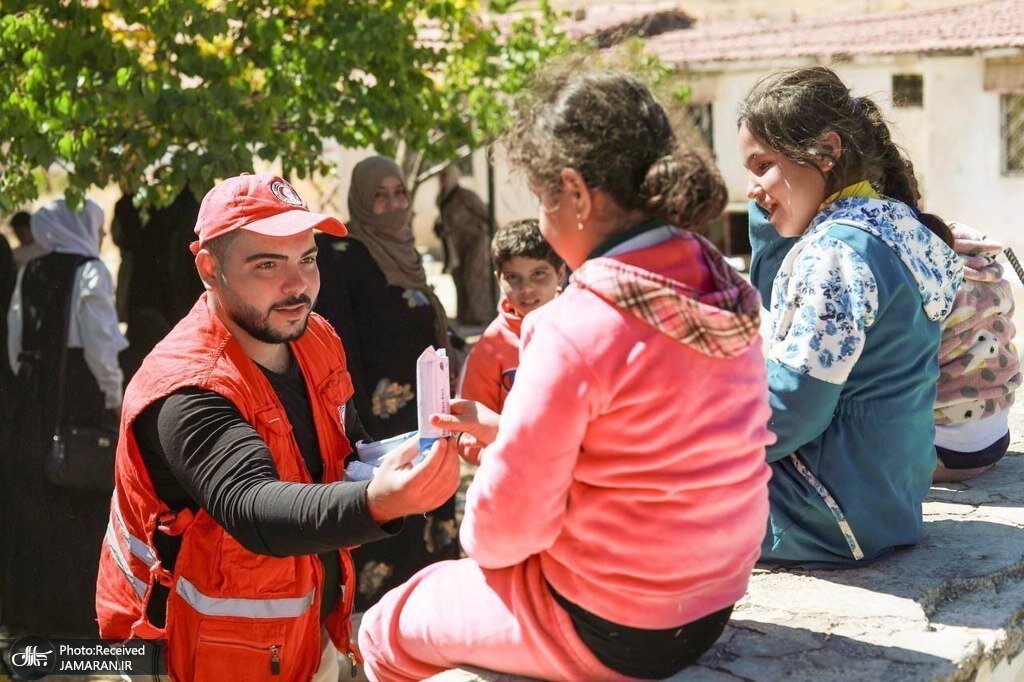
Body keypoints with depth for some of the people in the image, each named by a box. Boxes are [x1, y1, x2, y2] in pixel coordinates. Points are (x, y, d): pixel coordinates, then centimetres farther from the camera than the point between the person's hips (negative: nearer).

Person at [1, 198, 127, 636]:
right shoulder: (89, 272, -10)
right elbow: (102, 343, -13)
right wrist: (114, 394, -3)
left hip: (35, 393, 6)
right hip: (81, 395, -6)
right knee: (79, 500, 1)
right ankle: (77, 602, 5)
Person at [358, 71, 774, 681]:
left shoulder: (576, 329, -26)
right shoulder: (728, 293, -3)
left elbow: (506, 527, -19)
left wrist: (476, 536, 4)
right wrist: (507, 431, 10)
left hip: (611, 633, -8)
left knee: (387, 630, 15)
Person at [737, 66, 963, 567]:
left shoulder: (836, 251, -23)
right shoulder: (895, 223, 8)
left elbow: (788, 410, -23)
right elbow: (779, 295, 23)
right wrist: (770, 204, 10)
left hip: (842, 515, -10)